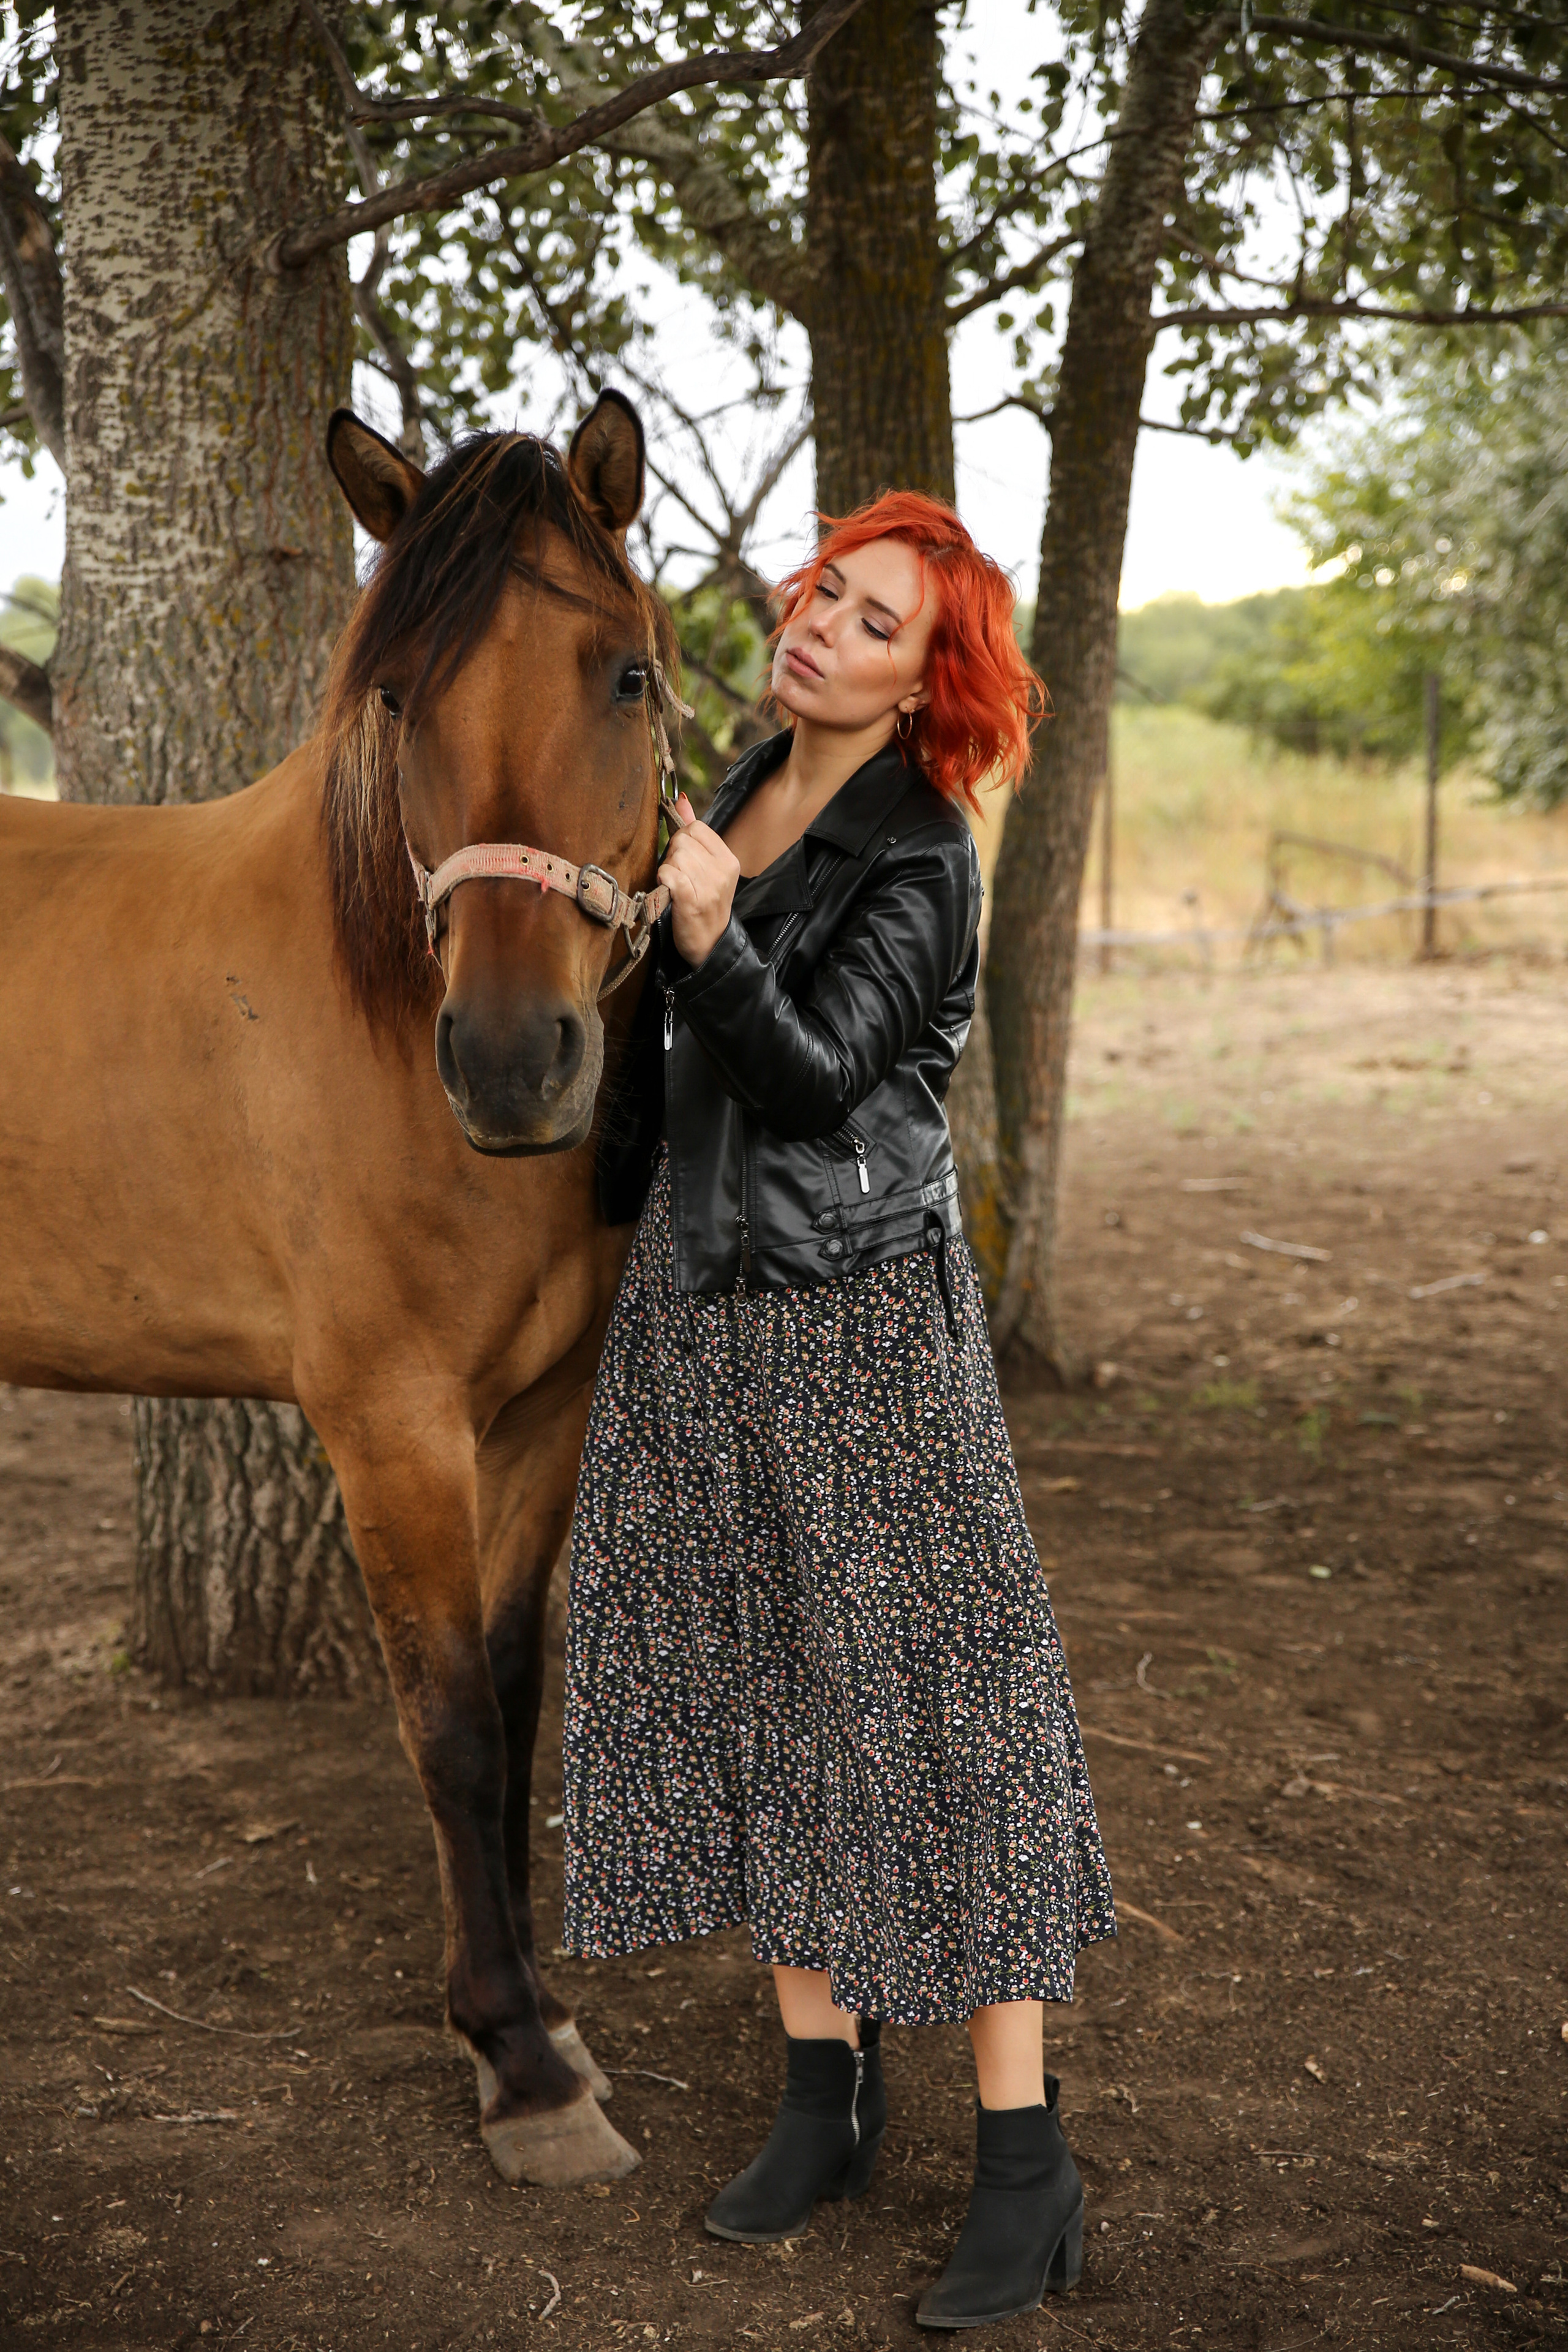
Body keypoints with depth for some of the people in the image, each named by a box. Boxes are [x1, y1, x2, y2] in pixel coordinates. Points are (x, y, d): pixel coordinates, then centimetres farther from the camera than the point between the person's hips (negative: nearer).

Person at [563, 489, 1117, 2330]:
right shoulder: (747, 788, 12)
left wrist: (709, 937, -32)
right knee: (741, 1680, 10)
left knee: (921, 1691, -4)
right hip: (693, 1295, 8)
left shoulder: (921, 856, -11)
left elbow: (815, 1073, -21)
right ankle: (828, 2092, 24)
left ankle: (1025, 2160, 5)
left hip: (855, 1300, -8)